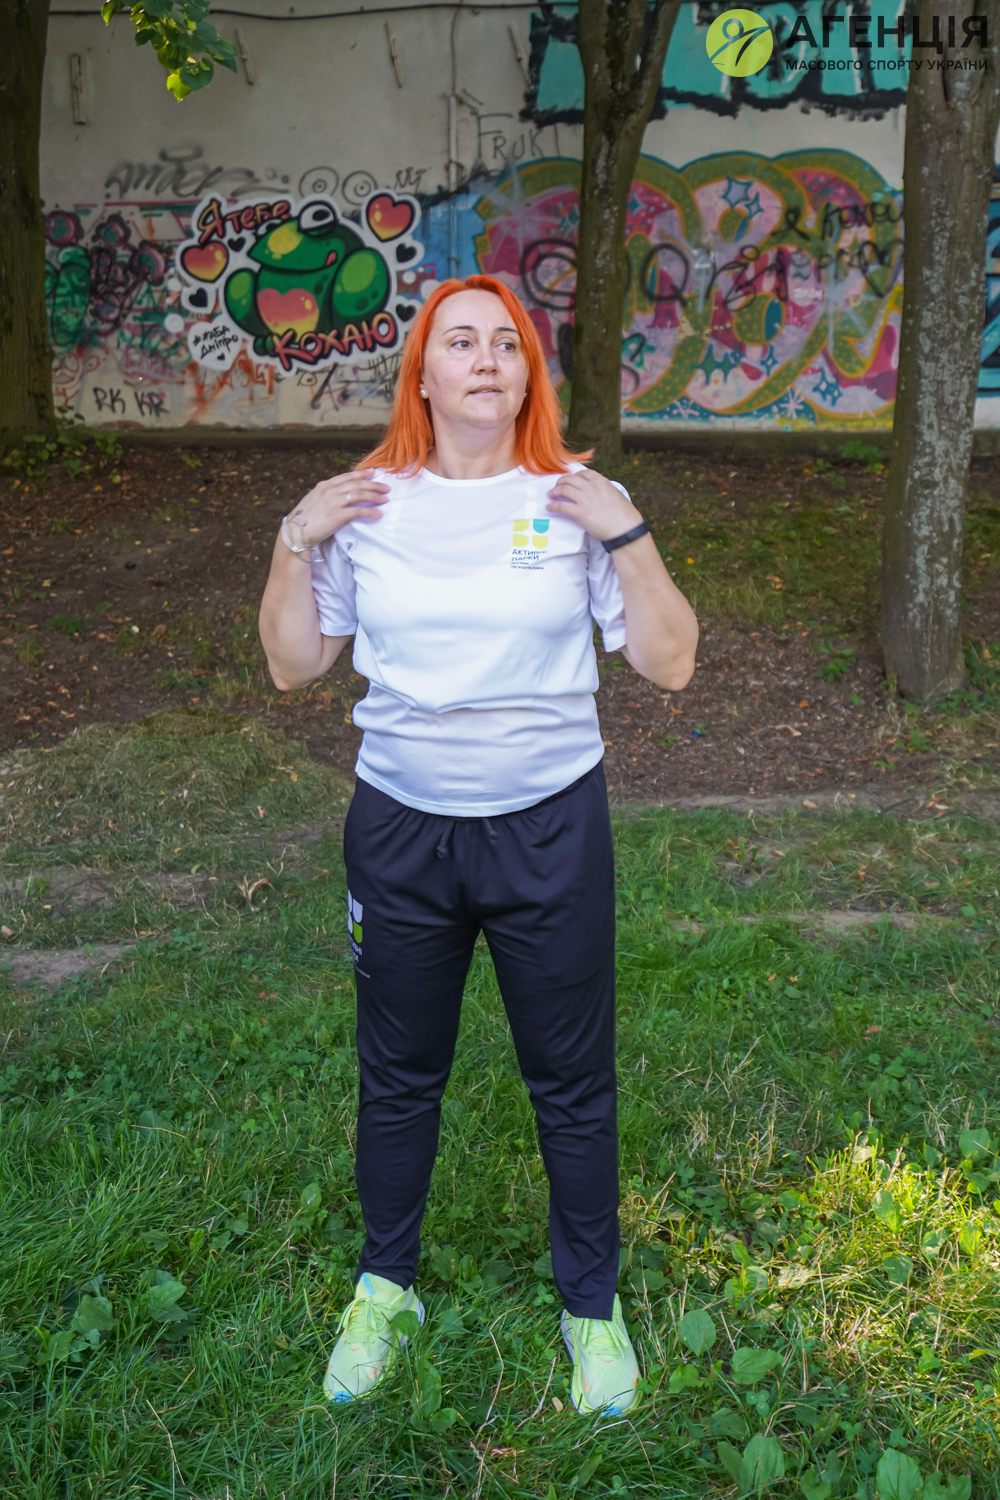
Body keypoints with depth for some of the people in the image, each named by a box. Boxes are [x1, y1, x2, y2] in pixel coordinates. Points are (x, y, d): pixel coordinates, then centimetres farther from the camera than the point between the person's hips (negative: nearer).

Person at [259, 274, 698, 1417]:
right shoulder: (367, 506, -1)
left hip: (550, 830, -1)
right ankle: (384, 1286, 41)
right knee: (398, 1076, 17)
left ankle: (591, 1302, 36)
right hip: (399, 830, 1)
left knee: (572, 1082, 12)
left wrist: (626, 536, -17)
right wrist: (295, 541, -8)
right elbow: (292, 665, 4)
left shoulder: (579, 502, -4)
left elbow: (669, 664, -7)